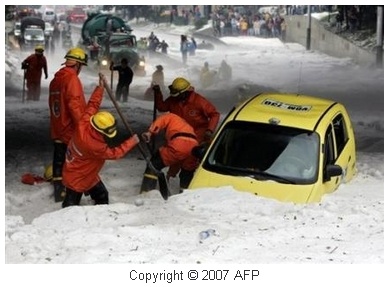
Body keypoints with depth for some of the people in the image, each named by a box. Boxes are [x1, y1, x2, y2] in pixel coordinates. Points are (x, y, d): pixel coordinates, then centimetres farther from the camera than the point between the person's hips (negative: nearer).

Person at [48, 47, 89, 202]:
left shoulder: (55, 79, 10)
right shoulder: (72, 79, -15)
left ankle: (59, 192, 17)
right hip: (72, 130, -8)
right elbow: (74, 104, -22)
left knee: (59, 161, 12)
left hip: (57, 129, 8)